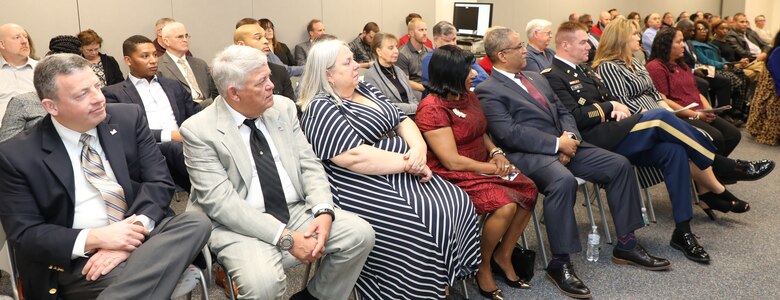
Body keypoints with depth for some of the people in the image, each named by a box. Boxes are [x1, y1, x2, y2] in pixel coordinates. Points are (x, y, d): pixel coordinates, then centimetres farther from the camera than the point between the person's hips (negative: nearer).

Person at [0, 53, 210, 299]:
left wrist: (136, 229, -20)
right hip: (77, 258, -5)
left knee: (196, 222, -29)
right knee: (144, 280, -37)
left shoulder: (129, 118, 3)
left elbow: (159, 181, -1)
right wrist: (95, 238, -20)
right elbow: (23, 235, -4)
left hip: (141, 233, 5)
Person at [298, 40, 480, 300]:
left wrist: (418, 149, -9)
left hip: (404, 173, 9)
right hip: (368, 188, -8)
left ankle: (446, 278, 4)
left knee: (458, 203, -8)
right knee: (427, 222, -26)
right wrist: (408, 162, -17)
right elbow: (356, 157, -21)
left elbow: (402, 121, 12)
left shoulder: (366, 90, 15)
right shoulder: (321, 109, -11)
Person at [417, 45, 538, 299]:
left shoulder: (469, 96, 7)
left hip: (483, 167, 8)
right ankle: (483, 266, -3)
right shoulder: (432, 108, -19)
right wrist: (493, 168, -14)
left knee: (528, 191, -11)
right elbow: (452, 162, -22)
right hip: (453, 177, -8)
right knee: (505, 205, -27)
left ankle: (503, 256, 6)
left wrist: (496, 152, -1)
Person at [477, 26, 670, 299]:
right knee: (563, 180, -37)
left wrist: (569, 137, -3)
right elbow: (509, 133, -18)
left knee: (619, 165, -3)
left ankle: (625, 245, 8)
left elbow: (563, 112, 20)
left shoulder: (537, 78, 21)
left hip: (563, 145, 8)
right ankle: (560, 262, -23)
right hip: (528, 154, -8)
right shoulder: (488, 91, -6)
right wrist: (557, 143, -16)